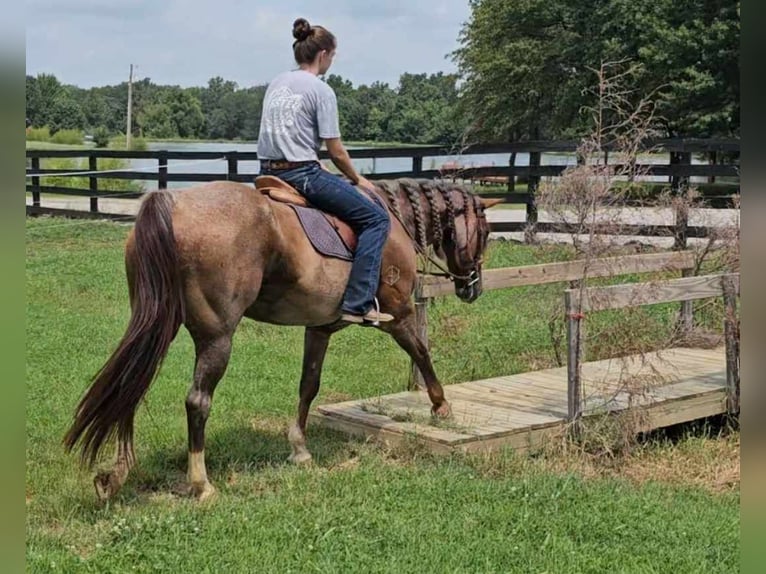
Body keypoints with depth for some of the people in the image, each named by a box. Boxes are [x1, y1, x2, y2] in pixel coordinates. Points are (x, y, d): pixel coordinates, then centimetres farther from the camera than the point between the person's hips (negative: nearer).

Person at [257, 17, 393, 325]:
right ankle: (357, 304, -13)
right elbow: (336, 151, -8)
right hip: (301, 174, -9)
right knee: (376, 219, -3)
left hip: (269, 172, 9)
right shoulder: (321, 90, -9)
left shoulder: (276, 83, 13)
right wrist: (357, 179, 7)